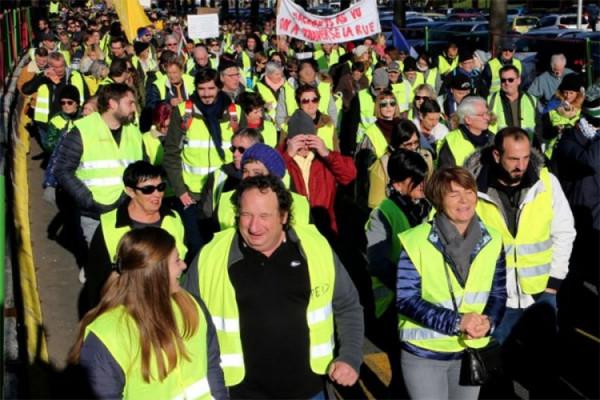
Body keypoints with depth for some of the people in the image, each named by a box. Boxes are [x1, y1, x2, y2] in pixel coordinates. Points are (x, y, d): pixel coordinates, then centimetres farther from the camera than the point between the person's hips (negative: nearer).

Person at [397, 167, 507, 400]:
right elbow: (406, 300, -16)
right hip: (423, 353, -4)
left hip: (472, 350, 5)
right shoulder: (416, 242, -16)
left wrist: (488, 321, -18)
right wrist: (456, 322, -24)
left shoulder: (491, 240, -2)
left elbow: (498, 293, 4)